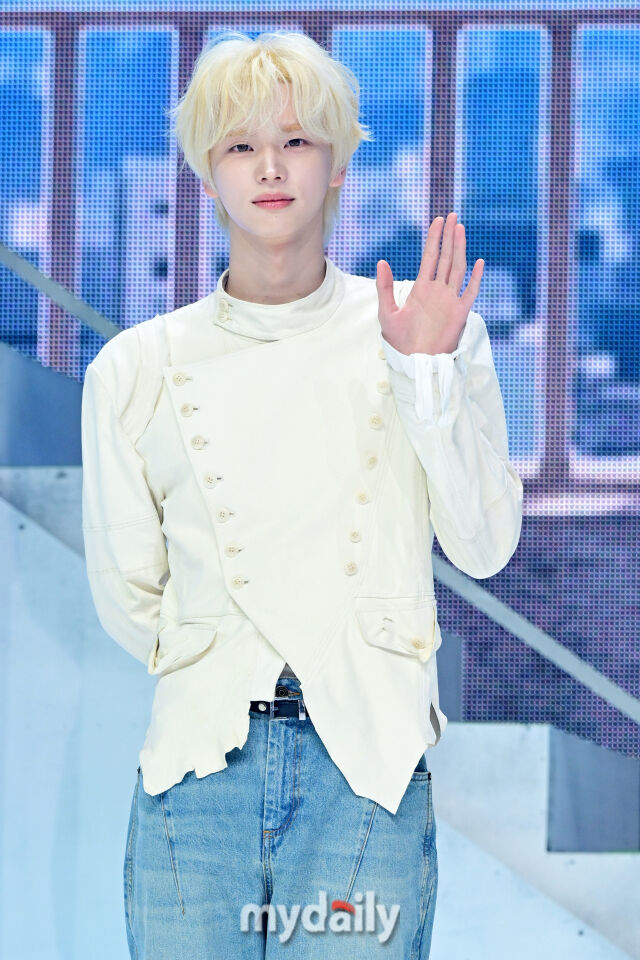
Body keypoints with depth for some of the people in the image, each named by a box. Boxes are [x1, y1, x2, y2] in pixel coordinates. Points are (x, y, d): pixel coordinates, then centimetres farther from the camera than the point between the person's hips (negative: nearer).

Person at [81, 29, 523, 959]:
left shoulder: (433, 333, 4)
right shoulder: (137, 367, 4)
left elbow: (484, 547, -2)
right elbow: (123, 593, 12)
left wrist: (429, 375, -8)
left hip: (368, 768, -1)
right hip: (200, 768, 1)